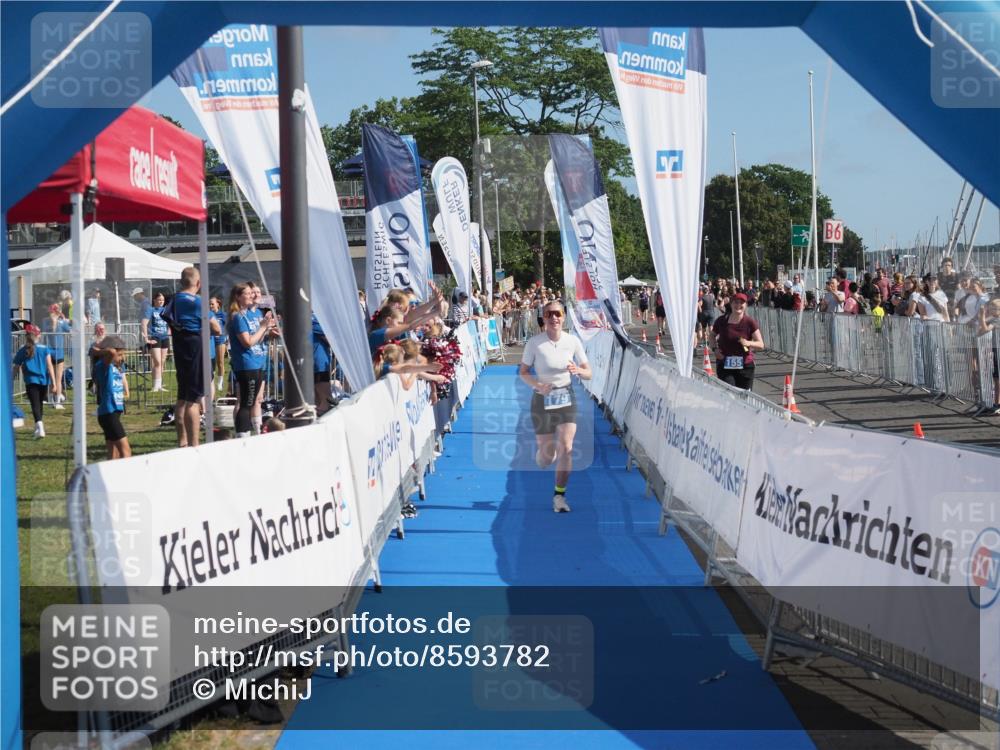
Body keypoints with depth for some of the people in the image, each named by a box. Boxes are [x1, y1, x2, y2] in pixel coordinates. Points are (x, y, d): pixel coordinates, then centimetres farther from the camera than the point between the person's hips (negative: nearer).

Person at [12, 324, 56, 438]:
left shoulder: (22, 351, -1)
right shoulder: (44, 349, 0)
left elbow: (15, 368, 4)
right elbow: (50, 366, -4)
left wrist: (11, 381, 16)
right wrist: (53, 381, -2)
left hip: (31, 382, -2)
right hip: (43, 381, 2)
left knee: (35, 404, -7)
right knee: (39, 403, 20)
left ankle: (39, 424, -32)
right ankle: (39, 427, 31)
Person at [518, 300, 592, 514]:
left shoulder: (572, 341, -2)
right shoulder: (534, 342, -8)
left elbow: (588, 373, 3)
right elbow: (523, 371, -2)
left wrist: (578, 370, -21)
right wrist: (538, 385, -21)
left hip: (566, 399, 1)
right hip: (542, 400, -1)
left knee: (566, 448, -10)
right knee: (546, 458, 4)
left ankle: (559, 496, -1)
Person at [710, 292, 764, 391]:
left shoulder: (750, 322, -3)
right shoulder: (722, 321, 0)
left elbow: (761, 345, -4)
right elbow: (713, 335, 21)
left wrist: (749, 343, -23)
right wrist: (715, 348, 3)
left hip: (745, 366, 0)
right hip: (725, 365, 0)